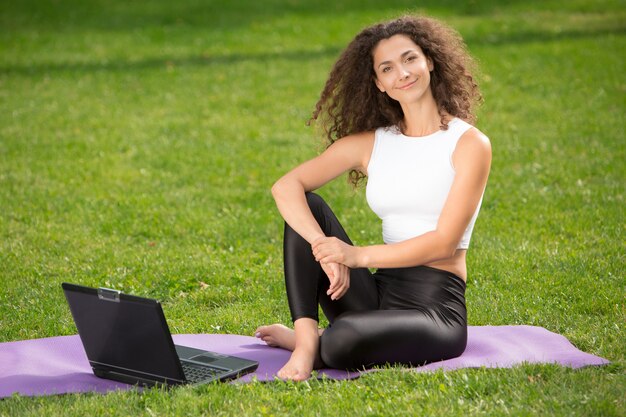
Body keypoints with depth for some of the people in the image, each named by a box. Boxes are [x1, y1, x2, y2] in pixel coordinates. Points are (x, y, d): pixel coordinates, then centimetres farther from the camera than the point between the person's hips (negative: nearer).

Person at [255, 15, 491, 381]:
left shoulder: (469, 144, -4)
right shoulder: (370, 143, 8)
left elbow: (444, 242, -12)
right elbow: (286, 187, -4)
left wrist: (358, 255, -17)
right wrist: (325, 251, -21)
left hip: (437, 309, -5)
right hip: (380, 294, 5)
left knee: (343, 341, -35)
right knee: (307, 208, -13)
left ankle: (315, 341, 1)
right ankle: (306, 336, -18)